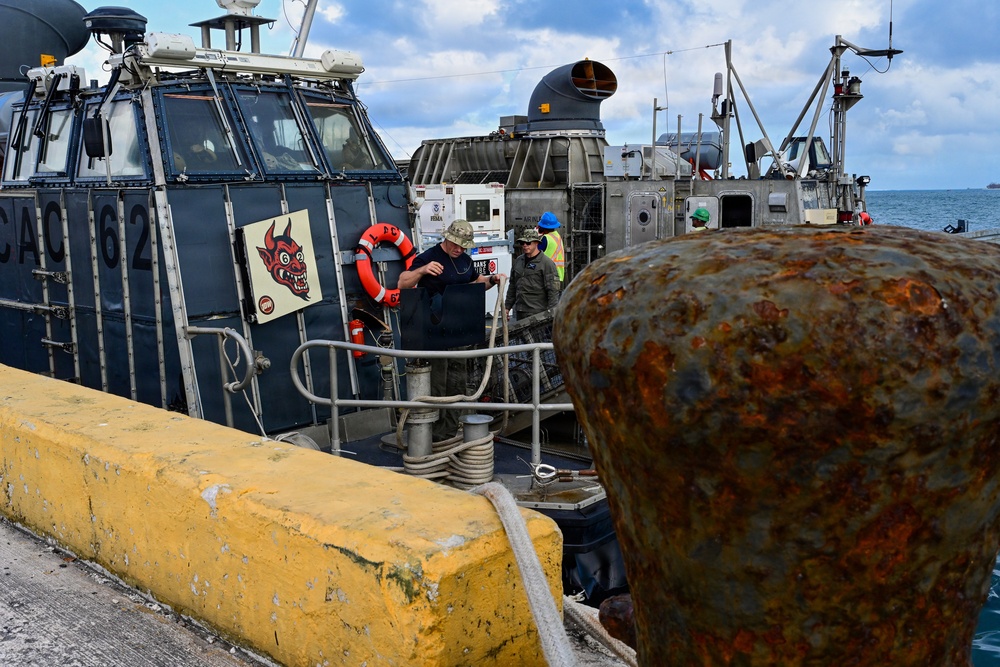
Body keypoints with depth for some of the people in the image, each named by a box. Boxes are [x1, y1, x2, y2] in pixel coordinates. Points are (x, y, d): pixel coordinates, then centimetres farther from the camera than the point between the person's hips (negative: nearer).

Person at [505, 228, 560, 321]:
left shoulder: (547, 263, -7)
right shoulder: (518, 261, 15)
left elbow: (553, 290, -11)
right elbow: (512, 286, 23)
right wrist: (507, 306, 19)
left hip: (538, 314, -7)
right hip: (520, 313, 7)